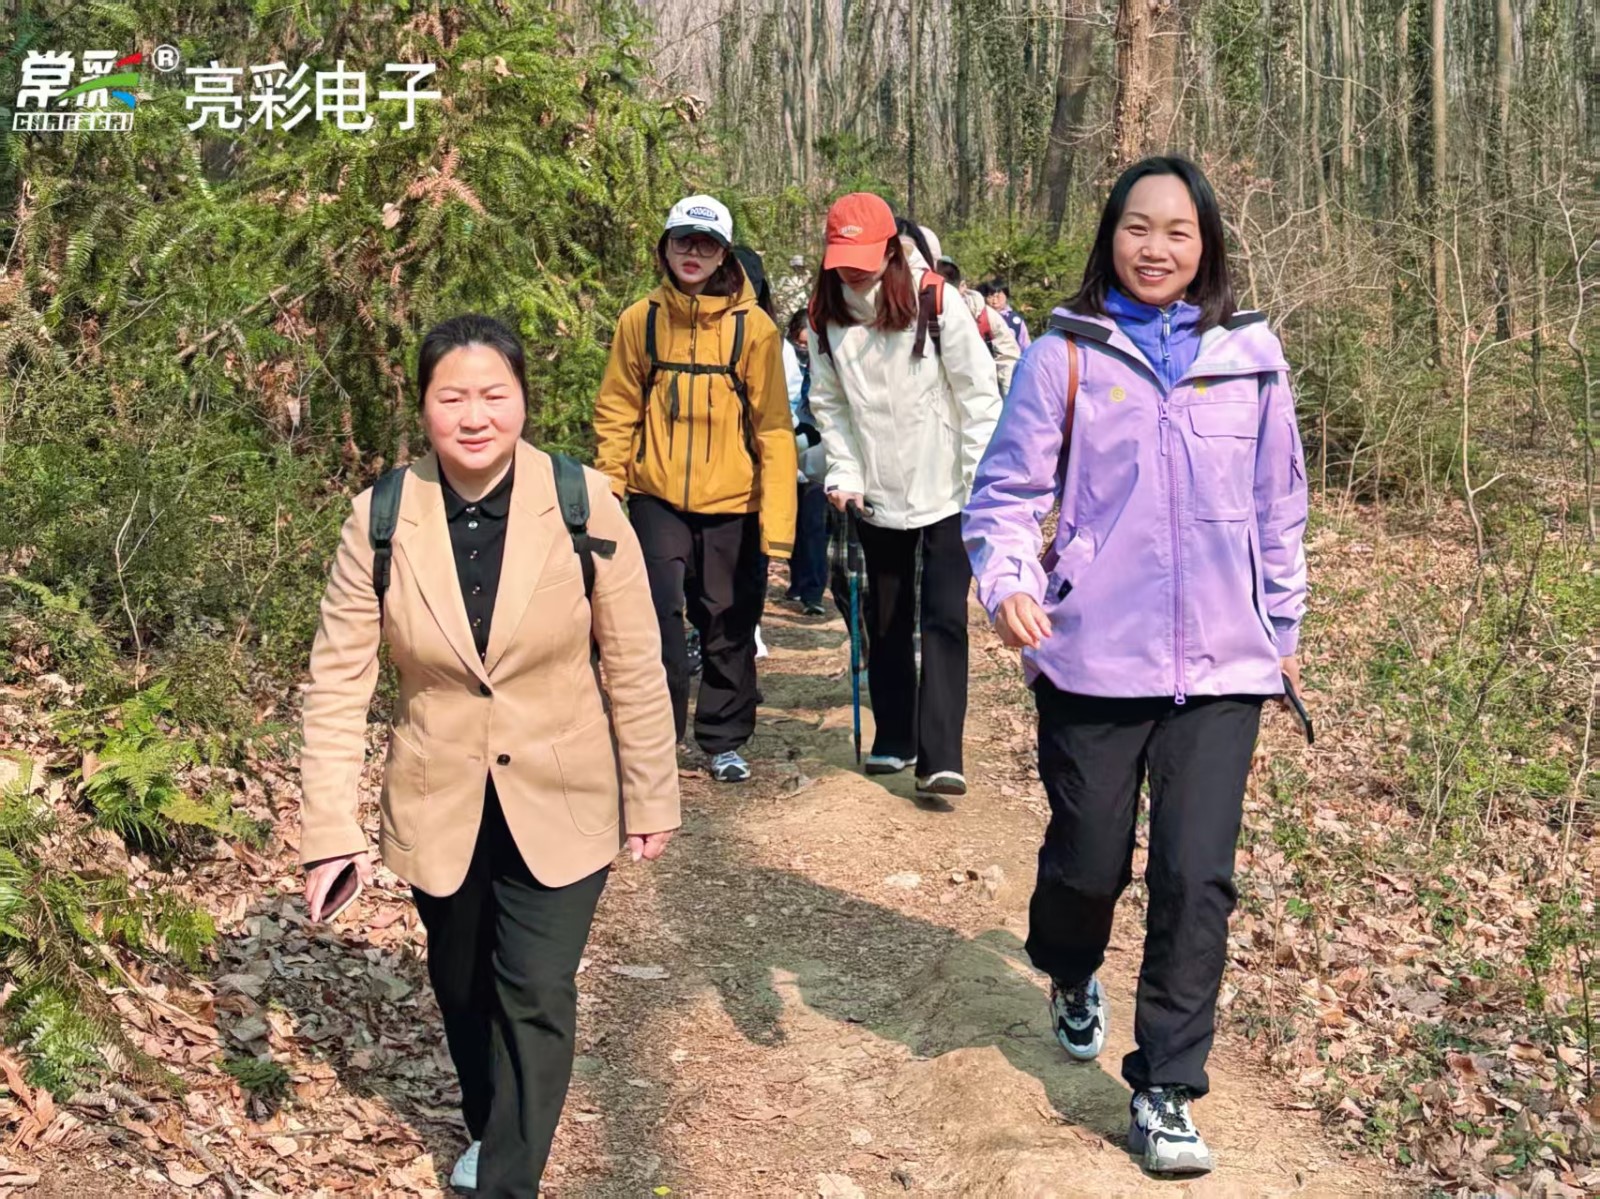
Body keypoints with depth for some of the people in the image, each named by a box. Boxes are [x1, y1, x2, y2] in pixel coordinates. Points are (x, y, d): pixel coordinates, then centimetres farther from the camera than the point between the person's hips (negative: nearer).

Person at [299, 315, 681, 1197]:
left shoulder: (585, 505, -15)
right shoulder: (382, 519, -12)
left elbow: (635, 666, -8)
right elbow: (339, 679, -9)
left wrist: (652, 797, -3)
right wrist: (330, 828, -14)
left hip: (560, 801, -2)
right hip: (439, 805, 2)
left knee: (536, 994, -7)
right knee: (464, 989, 20)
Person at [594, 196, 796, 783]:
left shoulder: (753, 327, -4)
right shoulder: (640, 321, 1)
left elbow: (773, 426, -4)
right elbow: (617, 412, 6)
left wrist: (778, 514, -9)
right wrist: (608, 487, -1)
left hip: (731, 502, 0)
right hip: (657, 497, 1)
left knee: (729, 625, 9)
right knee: (658, 618, -6)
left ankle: (725, 741, 26)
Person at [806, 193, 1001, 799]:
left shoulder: (937, 302, -14)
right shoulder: (826, 317, -2)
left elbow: (979, 395, -11)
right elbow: (829, 404, 6)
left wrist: (983, 484, -13)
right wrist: (844, 473, -4)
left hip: (946, 492, -4)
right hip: (878, 496, 4)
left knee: (945, 618, -9)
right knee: (886, 622, 14)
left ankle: (939, 757, -10)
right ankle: (893, 738, 28)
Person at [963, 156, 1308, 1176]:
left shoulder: (1251, 357, 4)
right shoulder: (1063, 359, -3)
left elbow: (1277, 507, 12)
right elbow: (1008, 493, -4)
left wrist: (1285, 627, 17)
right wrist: (1008, 580, -23)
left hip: (1222, 667, 1)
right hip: (1093, 658, -1)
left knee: (1197, 875, -2)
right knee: (1089, 856, 11)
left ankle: (1166, 1092, 14)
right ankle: (1074, 979, 46)